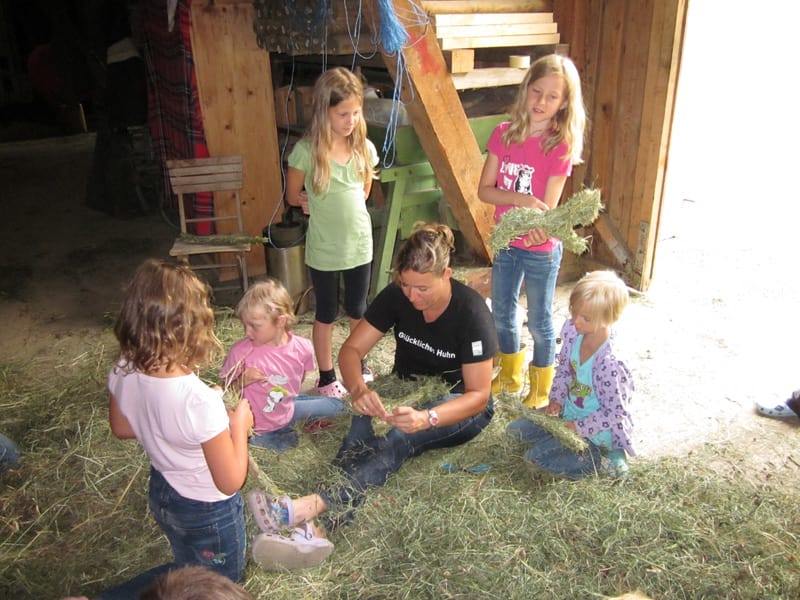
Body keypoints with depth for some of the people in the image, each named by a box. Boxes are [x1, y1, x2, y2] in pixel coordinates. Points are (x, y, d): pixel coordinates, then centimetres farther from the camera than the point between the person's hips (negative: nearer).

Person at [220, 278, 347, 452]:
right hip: (258, 426, -4)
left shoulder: (302, 347, -17)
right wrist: (242, 382, -31)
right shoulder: (240, 351, -25)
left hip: (287, 408, 4)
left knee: (337, 406, 11)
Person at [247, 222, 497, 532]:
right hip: (407, 394, 4)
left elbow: (478, 396, -23)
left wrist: (426, 418, -43)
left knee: (399, 437, -38)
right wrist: (359, 389, -35)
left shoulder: (472, 312, -23)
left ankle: (313, 506, -55)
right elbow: (351, 349, -11)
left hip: (458, 407, -3)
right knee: (366, 418, -33)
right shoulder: (396, 295, -11)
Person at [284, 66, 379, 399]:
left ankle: (358, 366, 39)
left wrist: (337, 205, 0)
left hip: (359, 243, 4)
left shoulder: (364, 148, -4)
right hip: (323, 249, -3)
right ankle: (326, 377, 27)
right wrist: (318, 204, -4)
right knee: (326, 313, 12)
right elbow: (293, 197, -3)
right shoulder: (306, 151, -15)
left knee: (358, 309, 18)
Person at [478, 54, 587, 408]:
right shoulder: (503, 134, -4)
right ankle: (510, 375, 43)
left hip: (540, 250, -4)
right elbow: (484, 190, -7)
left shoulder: (560, 146, -16)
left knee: (539, 322, 11)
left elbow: (548, 207, -18)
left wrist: (541, 231, -40)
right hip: (505, 244, 5)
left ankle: (540, 391, 32)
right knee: (502, 315, 19)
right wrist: (519, 198, -24)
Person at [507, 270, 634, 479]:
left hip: (595, 430, -8)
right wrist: (556, 400, -5)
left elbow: (614, 413, -23)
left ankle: (596, 455, 2)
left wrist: (579, 428, -21)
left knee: (536, 454, -14)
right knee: (517, 428, 9)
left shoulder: (609, 364, -34)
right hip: (568, 413, 8)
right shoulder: (573, 333, -13)